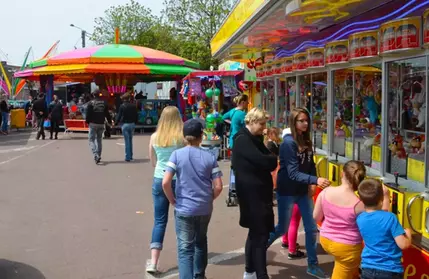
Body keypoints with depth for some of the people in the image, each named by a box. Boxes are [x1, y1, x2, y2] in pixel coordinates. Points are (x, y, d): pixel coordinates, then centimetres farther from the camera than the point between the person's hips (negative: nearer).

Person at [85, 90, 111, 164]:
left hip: (93, 124, -4)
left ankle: (96, 155, -20)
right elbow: (107, 114, 6)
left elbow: (88, 114, -7)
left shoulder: (91, 103, -6)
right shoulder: (104, 103, 5)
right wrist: (109, 121, 15)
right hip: (101, 124, 4)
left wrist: (87, 122, 7)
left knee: (91, 140, -1)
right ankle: (98, 156, 17)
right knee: (99, 140, 16)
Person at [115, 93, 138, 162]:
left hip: (125, 124, -4)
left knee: (127, 141, -1)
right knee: (130, 140, 16)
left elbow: (119, 116, -7)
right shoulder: (133, 106, 3)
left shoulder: (122, 106, -9)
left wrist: (116, 123, 5)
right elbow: (136, 115, 7)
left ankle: (128, 157, 0)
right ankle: (130, 156, 20)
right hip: (132, 124, 4)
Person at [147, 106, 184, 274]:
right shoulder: (182, 136, -9)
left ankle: (153, 262, -1)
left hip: (159, 180, 2)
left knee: (159, 221, 6)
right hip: (179, 180, -2)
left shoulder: (154, 137, 1)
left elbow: (153, 162, 12)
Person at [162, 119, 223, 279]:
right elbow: (218, 187, -6)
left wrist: (173, 201, 0)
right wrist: (209, 199, 11)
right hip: (205, 209, 3)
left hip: (184, 209, -3)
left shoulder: (177, 154, -8)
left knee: (185, 248, 3)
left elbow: (165, 183, -16)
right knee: (201, 242, 24)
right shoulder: (209, 157, -3)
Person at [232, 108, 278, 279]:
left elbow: (269, 163, 16)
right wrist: (274, 158, -5)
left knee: (256, 232, 16)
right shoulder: (243, 140, -15)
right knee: (260, 234, -8)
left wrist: (270, 160, -5)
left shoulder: (254, 139, 16)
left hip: (258, 192, 10)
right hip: (252, 194, -10)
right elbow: (262, 161, -23)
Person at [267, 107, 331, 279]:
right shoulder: (288, 143, -21)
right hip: (287, 192, -6)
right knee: (282, 228, 8)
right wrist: (315, 180, -39)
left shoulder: (306, 141, 2)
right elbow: (293, 173, -28)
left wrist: (311, 184, -1)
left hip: (303, 191, 6)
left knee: (311, 228, 6)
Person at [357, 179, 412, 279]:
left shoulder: (360, 219, -3)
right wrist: (408, 233, 0)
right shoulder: (390, 218, -20)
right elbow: (404, 244, -19)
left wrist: (385, 196, 21)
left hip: (367, 269, 4)